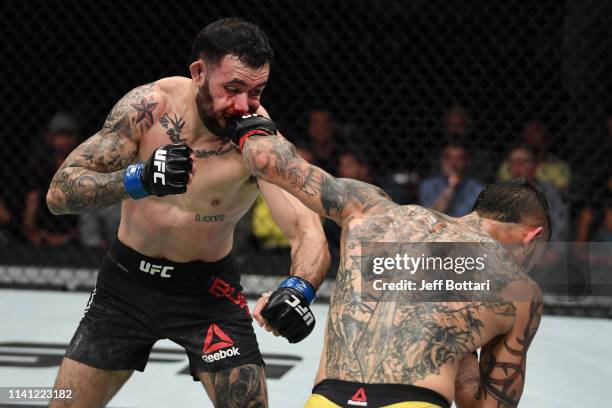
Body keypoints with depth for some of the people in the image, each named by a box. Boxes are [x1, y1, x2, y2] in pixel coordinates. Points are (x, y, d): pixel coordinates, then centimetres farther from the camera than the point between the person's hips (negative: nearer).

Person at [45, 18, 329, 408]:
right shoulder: (149, 106, -20)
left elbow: (308, 231, -33)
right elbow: (59, 193, -22)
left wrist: (299, 289, -56)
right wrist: (137, 180, -40)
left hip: (207, 288, -1)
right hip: (128, 278, 2)